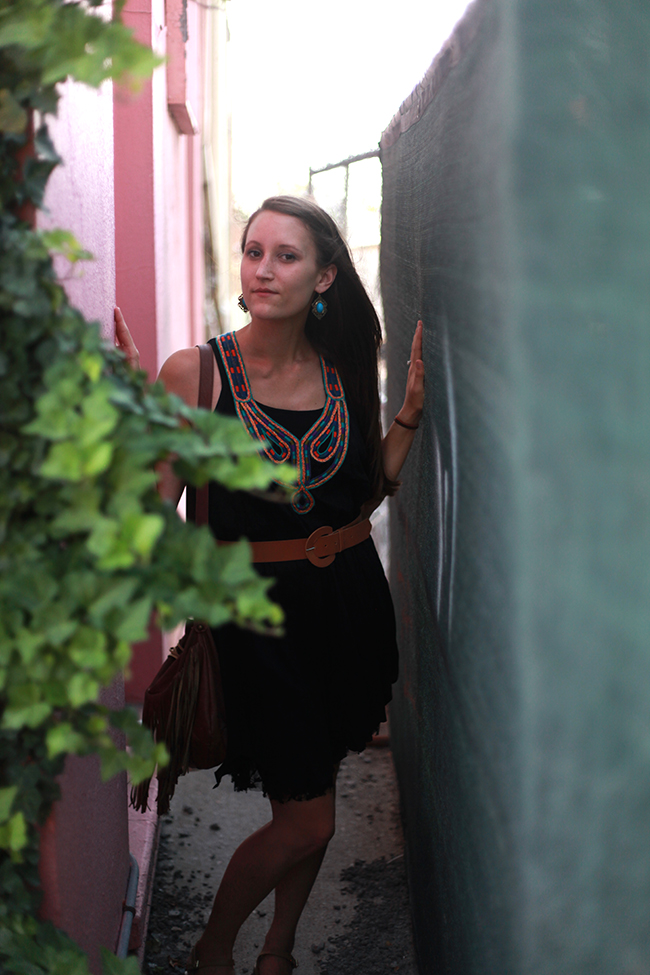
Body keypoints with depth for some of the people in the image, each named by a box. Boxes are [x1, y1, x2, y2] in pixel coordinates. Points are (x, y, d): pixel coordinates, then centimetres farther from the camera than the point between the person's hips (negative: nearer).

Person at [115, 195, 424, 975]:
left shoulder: (344, 370, 2)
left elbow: (368, 492, 10)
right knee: (306, 820, -1)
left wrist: (413, 404, 2)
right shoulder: (196, 371, -11)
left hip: (347, 601, 5)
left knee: (315, 789, 17)